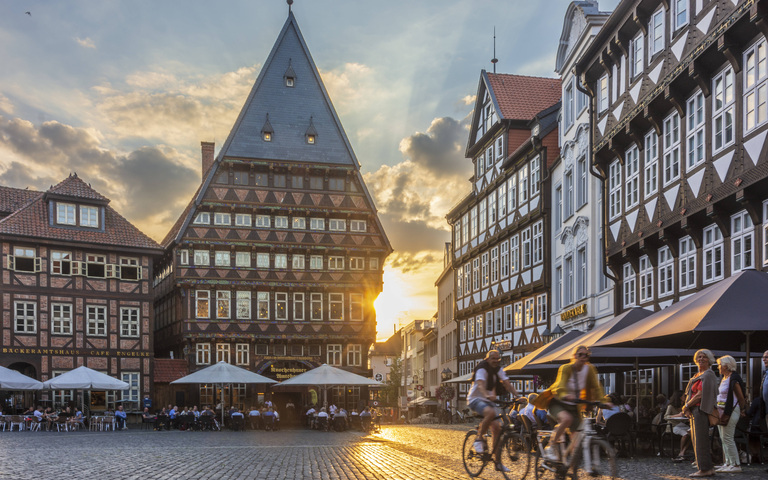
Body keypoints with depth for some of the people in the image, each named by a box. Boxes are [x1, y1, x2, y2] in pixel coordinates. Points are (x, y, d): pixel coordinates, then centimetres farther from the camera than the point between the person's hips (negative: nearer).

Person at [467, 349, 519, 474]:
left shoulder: (498, 369, 3)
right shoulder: (482, 369, -18)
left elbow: (507, 384, -5)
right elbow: (480, 384, -36)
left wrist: (518, 396, -20)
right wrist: (487, 395, -56)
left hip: (488, 400, 7)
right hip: (475, 399, -7)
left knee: (497, 428, -4)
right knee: (491, 412, -37)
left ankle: (498, 462, 2)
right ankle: (479, 438, -16)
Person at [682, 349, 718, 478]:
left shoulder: (708, 375, -11)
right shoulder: (697, 375, 19)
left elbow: (700, 395, -17)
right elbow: (690, 394, 17)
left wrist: (686, 406, -9)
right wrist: (688, 408, 1)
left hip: (701, 410, -10)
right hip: (694, 411, 10)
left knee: (701, 440, -8)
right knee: (698, 440, 11)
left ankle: (705, 469, -5)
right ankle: (709, 467, 15)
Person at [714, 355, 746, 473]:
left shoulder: (733, 379, -14)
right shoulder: (723, 378, 14)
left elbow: (741, 397, -11)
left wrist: (742, 411, -4)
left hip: (731, 411, -10)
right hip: (721, 411, 10)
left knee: (727, 438, -9)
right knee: (723, 439, 11)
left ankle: (736, 465, -6)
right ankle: (727, 463, 17)